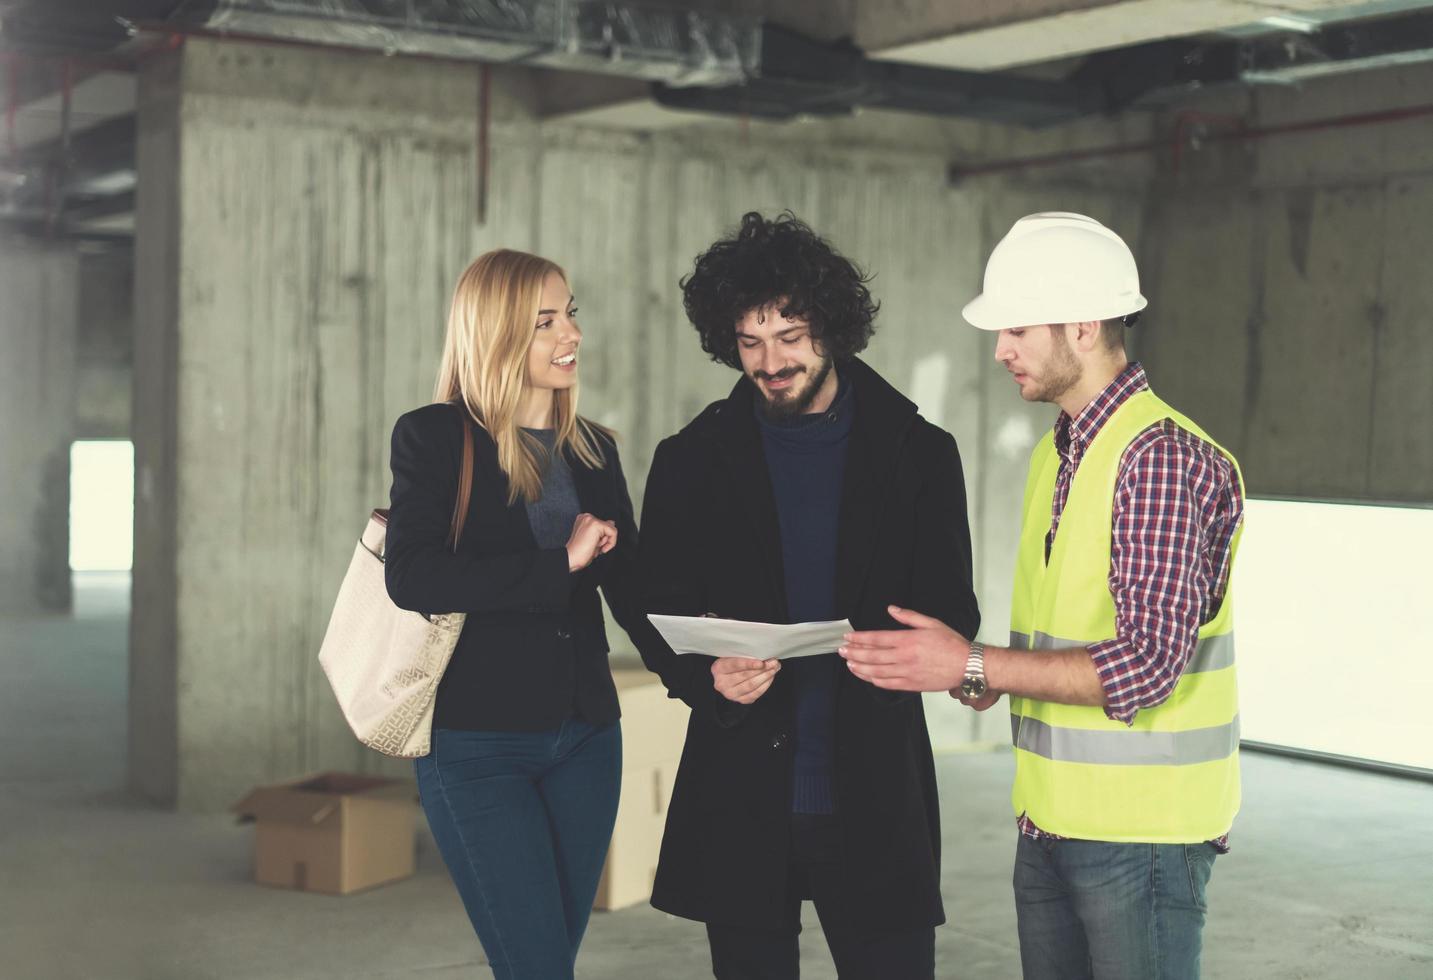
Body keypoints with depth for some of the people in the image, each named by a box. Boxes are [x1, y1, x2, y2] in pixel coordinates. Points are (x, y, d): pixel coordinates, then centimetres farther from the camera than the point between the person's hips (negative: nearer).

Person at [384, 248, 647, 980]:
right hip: (477, 744, -5)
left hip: (585, 737, 5)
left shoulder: (593, 448, 11)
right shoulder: (434, 438, -5)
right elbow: (411, 576, -18)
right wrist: (560, 564, -20)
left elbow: (631, 588, 7)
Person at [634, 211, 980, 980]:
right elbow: (658, 619, 6)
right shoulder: (692, 462, 3)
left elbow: (953, 616, 3)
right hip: (740, 799, 1)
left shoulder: (919, 455, 2)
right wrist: (709, 677, -17)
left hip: (875, 802, -1)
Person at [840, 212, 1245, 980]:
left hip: (1140, 829, -8)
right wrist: (989, 678, -1)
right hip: (1049, 822, 8)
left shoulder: (1162, 457, -16)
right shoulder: (1054, 456, 13)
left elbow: (1146, 664, -22)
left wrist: (974, 667, -21)